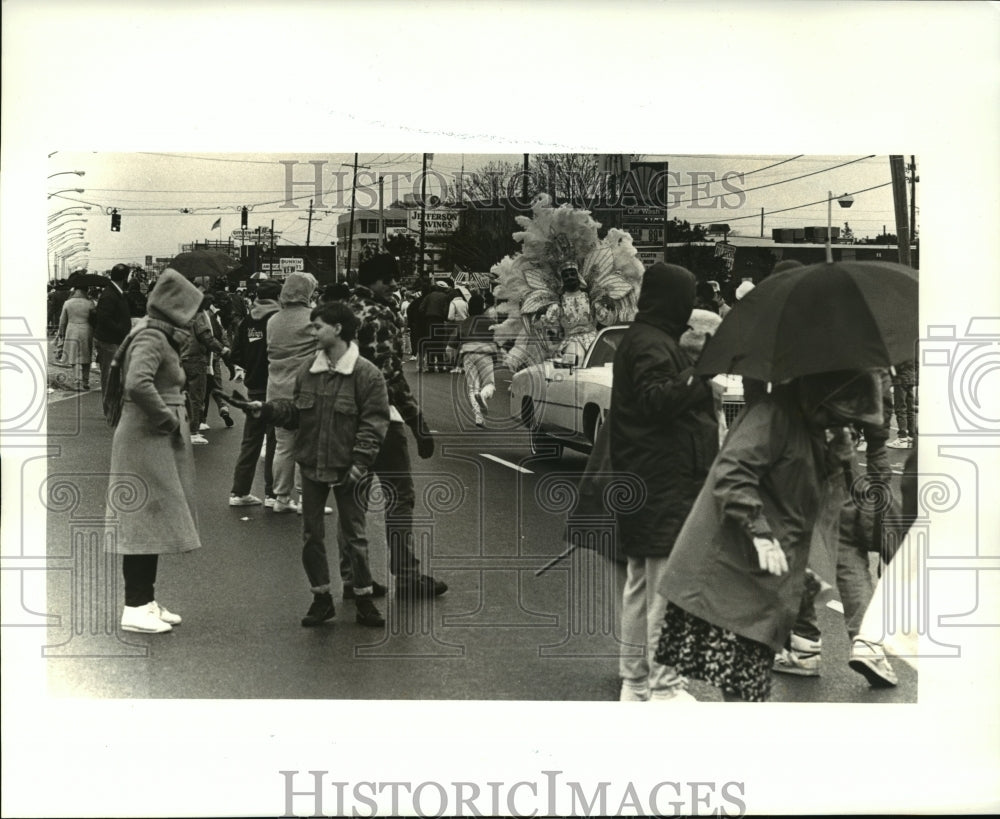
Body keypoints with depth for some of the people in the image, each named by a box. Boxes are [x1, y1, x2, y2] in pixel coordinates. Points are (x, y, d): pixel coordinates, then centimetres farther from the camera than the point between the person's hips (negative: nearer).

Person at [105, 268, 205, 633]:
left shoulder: (161, 337, 14)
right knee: (146, 521, -5)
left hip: (160, 442, 10)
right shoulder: (151, 339, -16)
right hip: (146, 441, -10)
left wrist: (173, 419, 9)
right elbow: (137, 384, -32)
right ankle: (135, 608, 1)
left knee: (154, 522, 14)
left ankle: (146, 600, 22)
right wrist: (168, 419, -21)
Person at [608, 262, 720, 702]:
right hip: (665, 482, -11)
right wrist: (698, 375, -32)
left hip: (642, 480, 11)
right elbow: (655, 401, -27)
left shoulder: (640, 338, 16)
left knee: (640, 582, 17)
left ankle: (635, 678, 27)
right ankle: (662, 685, 2)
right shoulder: (652, 344, -16)